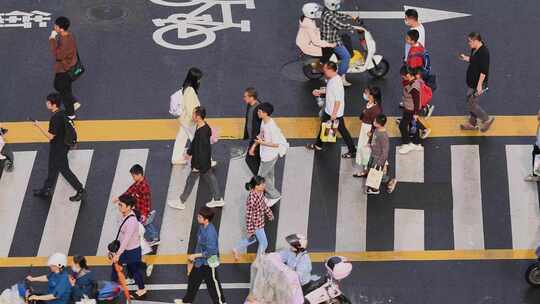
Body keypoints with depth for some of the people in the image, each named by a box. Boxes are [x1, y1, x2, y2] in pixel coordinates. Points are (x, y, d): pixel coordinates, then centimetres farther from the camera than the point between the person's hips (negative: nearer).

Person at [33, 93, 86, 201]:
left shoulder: (55, 118, -28)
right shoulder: (62, 113, 1)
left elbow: (50, 136, -27)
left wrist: (38, 126, -24)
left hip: (58, 148, -10)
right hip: (63, 144, 10)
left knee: (64, 170, 1)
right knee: (52, 168, 20)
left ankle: (80, 191, 6)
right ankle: (46, 190, 33)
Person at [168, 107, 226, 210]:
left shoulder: (202, 133, -33)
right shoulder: (202, 126, -4)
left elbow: (201, 151, -28)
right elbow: (195, 142, 13)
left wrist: (197, 166, -21)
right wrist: (189, 152, 24)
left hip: (201, 161, -9)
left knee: (191, 180, 7)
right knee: (209, 177, 20)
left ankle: (181, 202, 23)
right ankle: (218, 199, 32)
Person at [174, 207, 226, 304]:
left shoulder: (210, 233, -32)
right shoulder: (202, 227, -5)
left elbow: (210, 252, -29)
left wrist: (195, 256, -23)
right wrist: (195, 256, 13)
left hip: (208, 263, -9)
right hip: (199, 261, 9)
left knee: (212, 283, 9)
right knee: (193, 279, 22)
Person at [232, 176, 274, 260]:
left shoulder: (260, 192, -8)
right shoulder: (252, 199, -34)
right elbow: (249, 215, -26)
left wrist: (269, 214, 25)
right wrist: (250, 231, -21)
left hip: (260, 221, 9)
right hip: (256, 224, -9)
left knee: (253, 239, 28)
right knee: (264, 243, 8)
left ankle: (236, 250, 45)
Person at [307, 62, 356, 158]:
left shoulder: (336, 83, -32)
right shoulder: (332, 79, -2)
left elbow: (338, 100, -29)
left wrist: (334, 114, -24)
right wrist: (320, 92, 8)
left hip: (336, 113, -10)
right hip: (328, 110, 10)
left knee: (342, 130, 3)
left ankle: (352, 151, 15)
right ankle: (318, 145, 45)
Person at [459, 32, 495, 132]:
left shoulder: (484, 52, -26)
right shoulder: (474, 49, 1)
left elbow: (484, 71, -26)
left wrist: (479, 85, -26)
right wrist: (466, 58, 3)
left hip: (478, 83, -10)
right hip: (472, 81, 10)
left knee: (472, 104, -1)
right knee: (472, 102, 20)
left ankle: (487, 119, 15)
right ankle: (472, 123, 35)